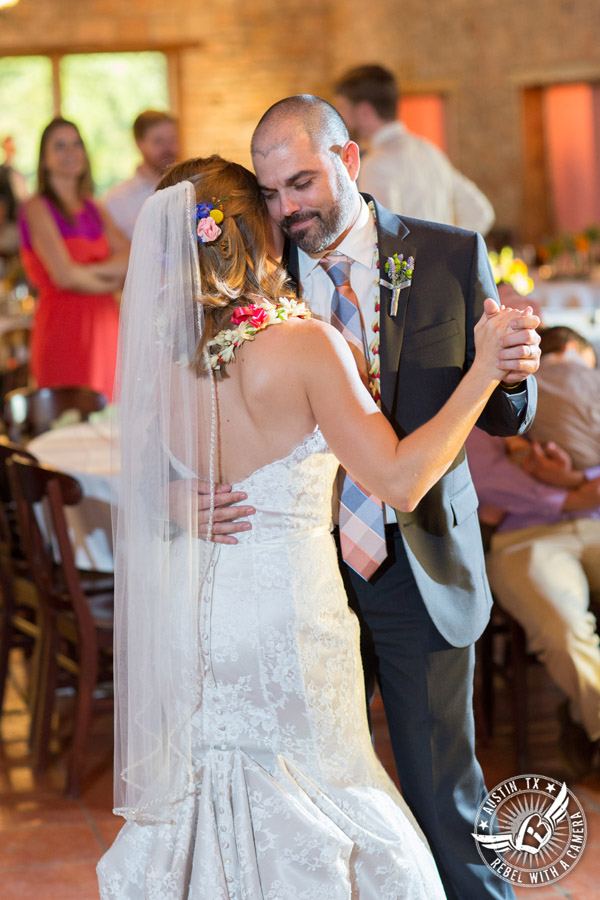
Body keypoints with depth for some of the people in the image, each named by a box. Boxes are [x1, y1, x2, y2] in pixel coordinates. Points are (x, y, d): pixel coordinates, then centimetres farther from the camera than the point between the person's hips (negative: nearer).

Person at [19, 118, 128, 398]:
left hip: (105, 324, 7)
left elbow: (130, 259, 4)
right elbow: (65, 276, -16)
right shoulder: (38, 208, -6)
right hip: (64, 325, -7)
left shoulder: (93, 209, 16)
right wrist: (111, 281, 0)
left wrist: (88, 270, -12)